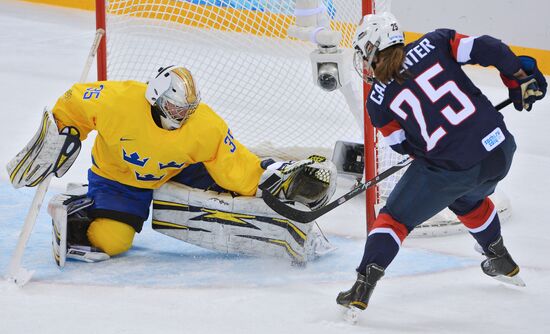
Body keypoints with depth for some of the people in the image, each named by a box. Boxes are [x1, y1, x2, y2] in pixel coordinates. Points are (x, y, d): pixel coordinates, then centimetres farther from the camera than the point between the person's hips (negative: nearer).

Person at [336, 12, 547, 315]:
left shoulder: (378, 100, 0)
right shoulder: (433, 44, 3)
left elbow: (403, 146, 8)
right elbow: (487, 49, -4)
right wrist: (521, 79, 8)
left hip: (450, 169, -4)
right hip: (500, 151, 4)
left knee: (395, 217, 14)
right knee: (467, 199, 37)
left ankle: (361, 289, 4)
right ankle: (502, 263, 51)